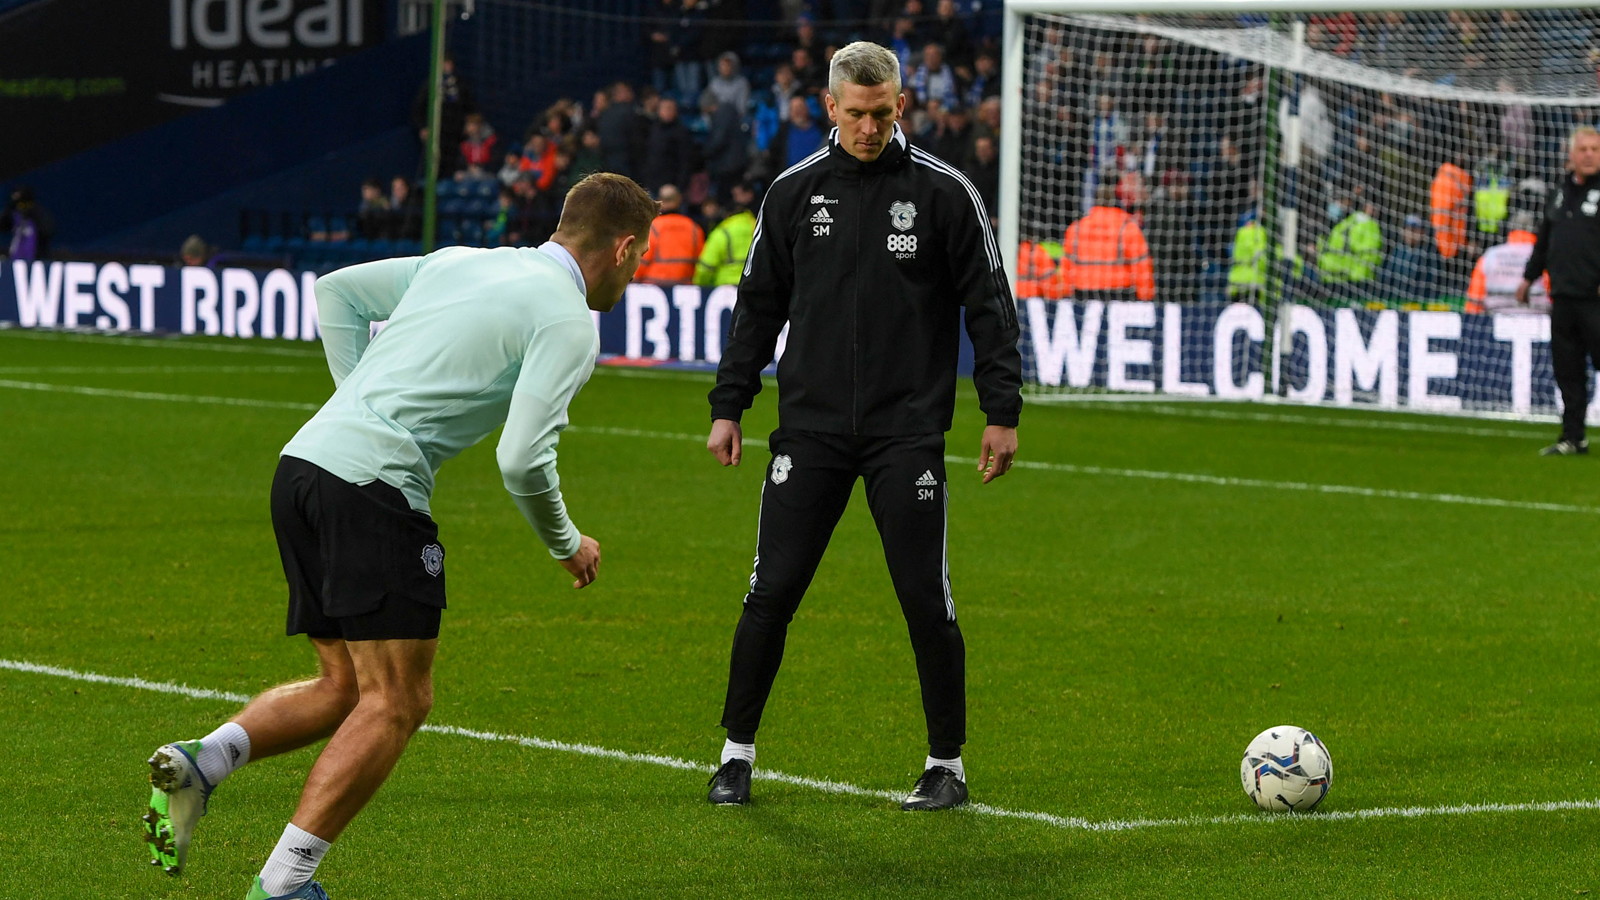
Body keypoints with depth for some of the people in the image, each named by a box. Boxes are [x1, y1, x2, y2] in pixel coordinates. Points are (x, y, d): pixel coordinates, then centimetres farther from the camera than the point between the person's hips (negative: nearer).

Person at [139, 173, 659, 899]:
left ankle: (200, 762, -3)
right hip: (374, 490, -8)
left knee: (346, 688, 16)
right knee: (397, 702, -3)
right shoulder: (568, 321, -3)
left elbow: (336, 292, 27)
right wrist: (566, 545, 5)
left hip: (303, 461, 8)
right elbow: (523, 458, -12)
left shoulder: (461, 262, 21)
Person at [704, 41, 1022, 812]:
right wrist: (728, 406, 9)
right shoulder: (794, 191, 7)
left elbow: (988, 305, 3)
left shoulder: (944, 192, 0)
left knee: (925, 599, -3)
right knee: (772, 592, -1)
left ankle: (947, 764, 11)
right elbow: (758, 306, 14)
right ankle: (737, 754, 12)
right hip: (810, 427, 2)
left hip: (907, 431, -2)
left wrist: (1002, 411, -3)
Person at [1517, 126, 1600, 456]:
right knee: (1567, 370, 8)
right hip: (1563, 297, 6)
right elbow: (1545, 240, 27)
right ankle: (1572, 437, 14)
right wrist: (1529, 276, 30)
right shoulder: (1558, 194, 16)